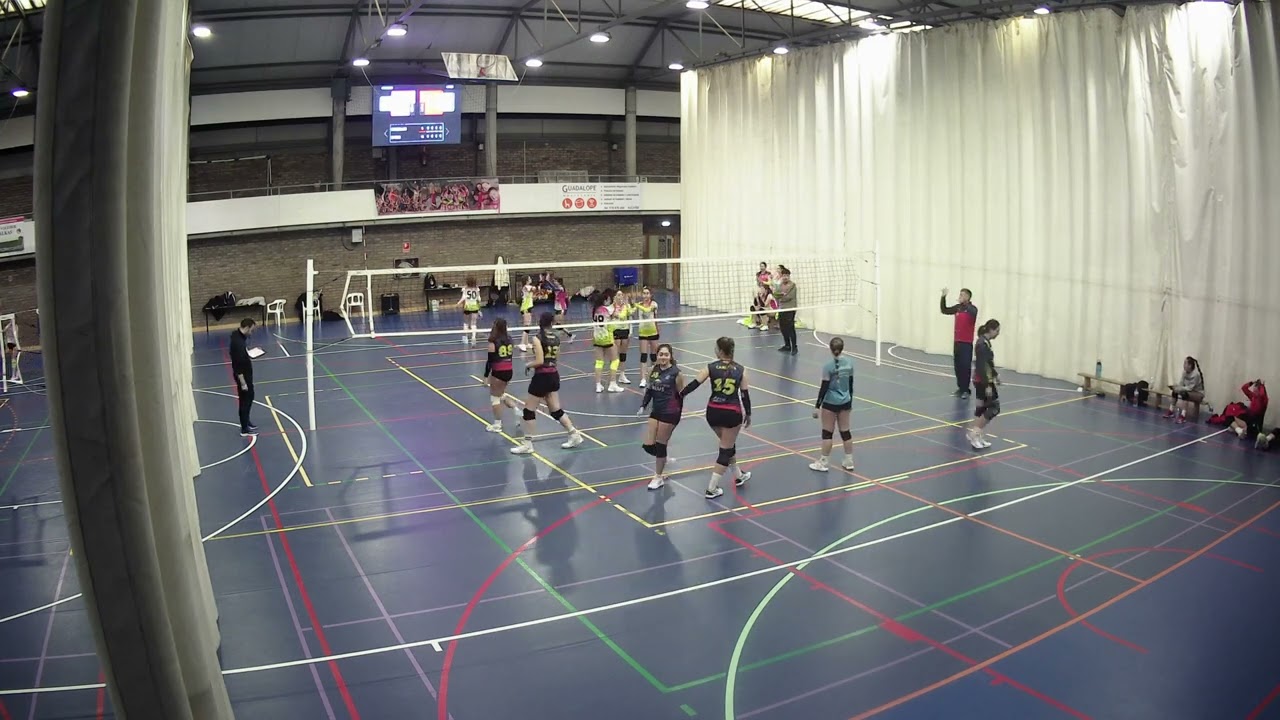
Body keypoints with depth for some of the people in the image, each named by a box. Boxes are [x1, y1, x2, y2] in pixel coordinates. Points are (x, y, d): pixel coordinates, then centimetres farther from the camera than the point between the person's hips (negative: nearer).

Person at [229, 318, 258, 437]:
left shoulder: (238, 335, 1)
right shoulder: (238, 342, -29)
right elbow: (238, 365, -27)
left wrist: (249, 353, 8)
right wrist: (243, 383, -23)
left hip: (247, 373, 10)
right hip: (242, 375, -10)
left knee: (249, 397, 21)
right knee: (245, 400, 1)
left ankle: (246, 422, 36)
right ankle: (244, 429, 12)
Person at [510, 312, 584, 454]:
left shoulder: (537, 338, -14)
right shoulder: (556, 338, 4)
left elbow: (540, 361, -19)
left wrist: (528, 365, -4)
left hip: (542, 376, -7)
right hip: (554, 375, 7)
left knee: (529, 410, 4)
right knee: (556, 410, 18)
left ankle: (527, 444, 8)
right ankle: (574, 435, 18)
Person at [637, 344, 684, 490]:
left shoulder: (675, 373, -11)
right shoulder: (654, 370, 5)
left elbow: (681, 394, -8)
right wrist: (643, 406, 10)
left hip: (670, 413, -6)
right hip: (656, 412, 6)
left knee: (660, 445, 1)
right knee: (648, 446, 2)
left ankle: (659, 478, 18)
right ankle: (663, 460, 33)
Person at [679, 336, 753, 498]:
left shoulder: (710, 368, -4)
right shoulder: (741, 370, -1)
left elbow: (693, 385, -6)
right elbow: (745, 394, 2)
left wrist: (678, 395, 8)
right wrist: (748, 415, 13)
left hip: (713, 412, 2)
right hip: (732, 413, -2)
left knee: (728, 444, 26)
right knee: (725, 450, 8)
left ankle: (739, 476, 41)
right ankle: (712, 489, 7)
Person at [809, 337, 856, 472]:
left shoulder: (828, 366, -17)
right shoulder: (849, 362, -2)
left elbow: (824, 387, -16)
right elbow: (850, 383, 7)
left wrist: (817, 406, -9)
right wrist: (850, 401, 19)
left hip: (830, 403, -5)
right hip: (845, 402, 5)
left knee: (827, 433, 4)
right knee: (845, 431, 14)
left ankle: (824, 463, 12)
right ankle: (849, 461, 21)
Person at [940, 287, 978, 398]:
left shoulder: (972, 308, -10)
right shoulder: (957, 307, 8)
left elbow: (973, 313, -32)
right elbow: (944, 310, 11)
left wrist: (965, 303, -38)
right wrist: (943, 297, 2)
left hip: (967, 342, -6)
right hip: (957, 341, 6)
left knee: (965, 366, -5)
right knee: (958, 366, 11)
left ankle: (965, 390, 0)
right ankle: (960, 387, 21)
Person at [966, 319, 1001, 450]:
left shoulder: (985, 342, 9)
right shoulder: (983, 344, -21)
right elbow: (981, 367, -25)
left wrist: (995, 374, 33)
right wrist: (987, 385, -25)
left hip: (982, 380, 10)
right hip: (983, 381, -10)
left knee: (982, 407, 12)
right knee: (994, 407, -3)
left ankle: (976, 436, 16)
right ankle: (975, 432, -3)